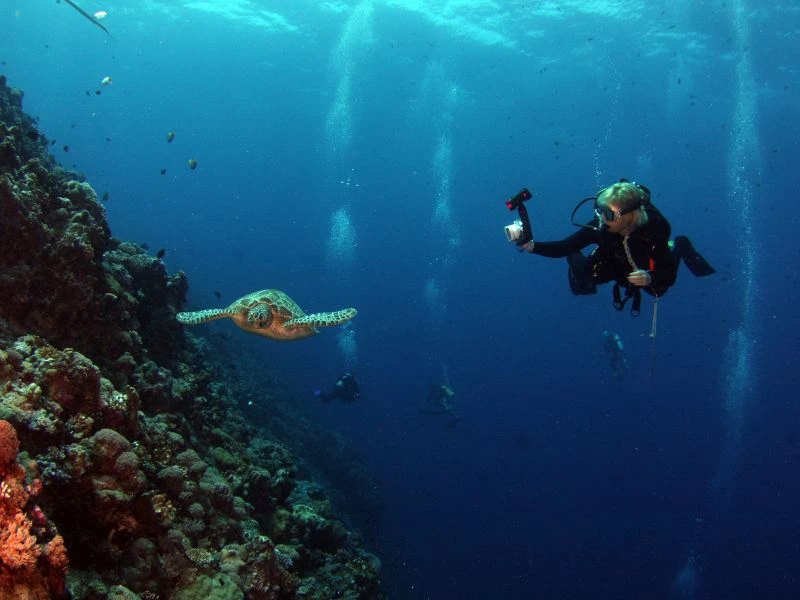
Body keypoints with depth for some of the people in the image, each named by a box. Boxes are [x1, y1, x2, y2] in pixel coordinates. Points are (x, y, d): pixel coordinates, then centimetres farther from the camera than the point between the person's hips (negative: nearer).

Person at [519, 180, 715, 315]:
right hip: (615, 266, 1)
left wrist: (650, 278, -58)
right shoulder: (600, 226, -39)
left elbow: (669, 275, -37)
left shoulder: (655, 228, -42)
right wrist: (532, 246, -56)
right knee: (581, 274, -11)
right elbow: (564, 247, -41)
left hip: (645, 270, -1)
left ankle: (679, 248, 38)